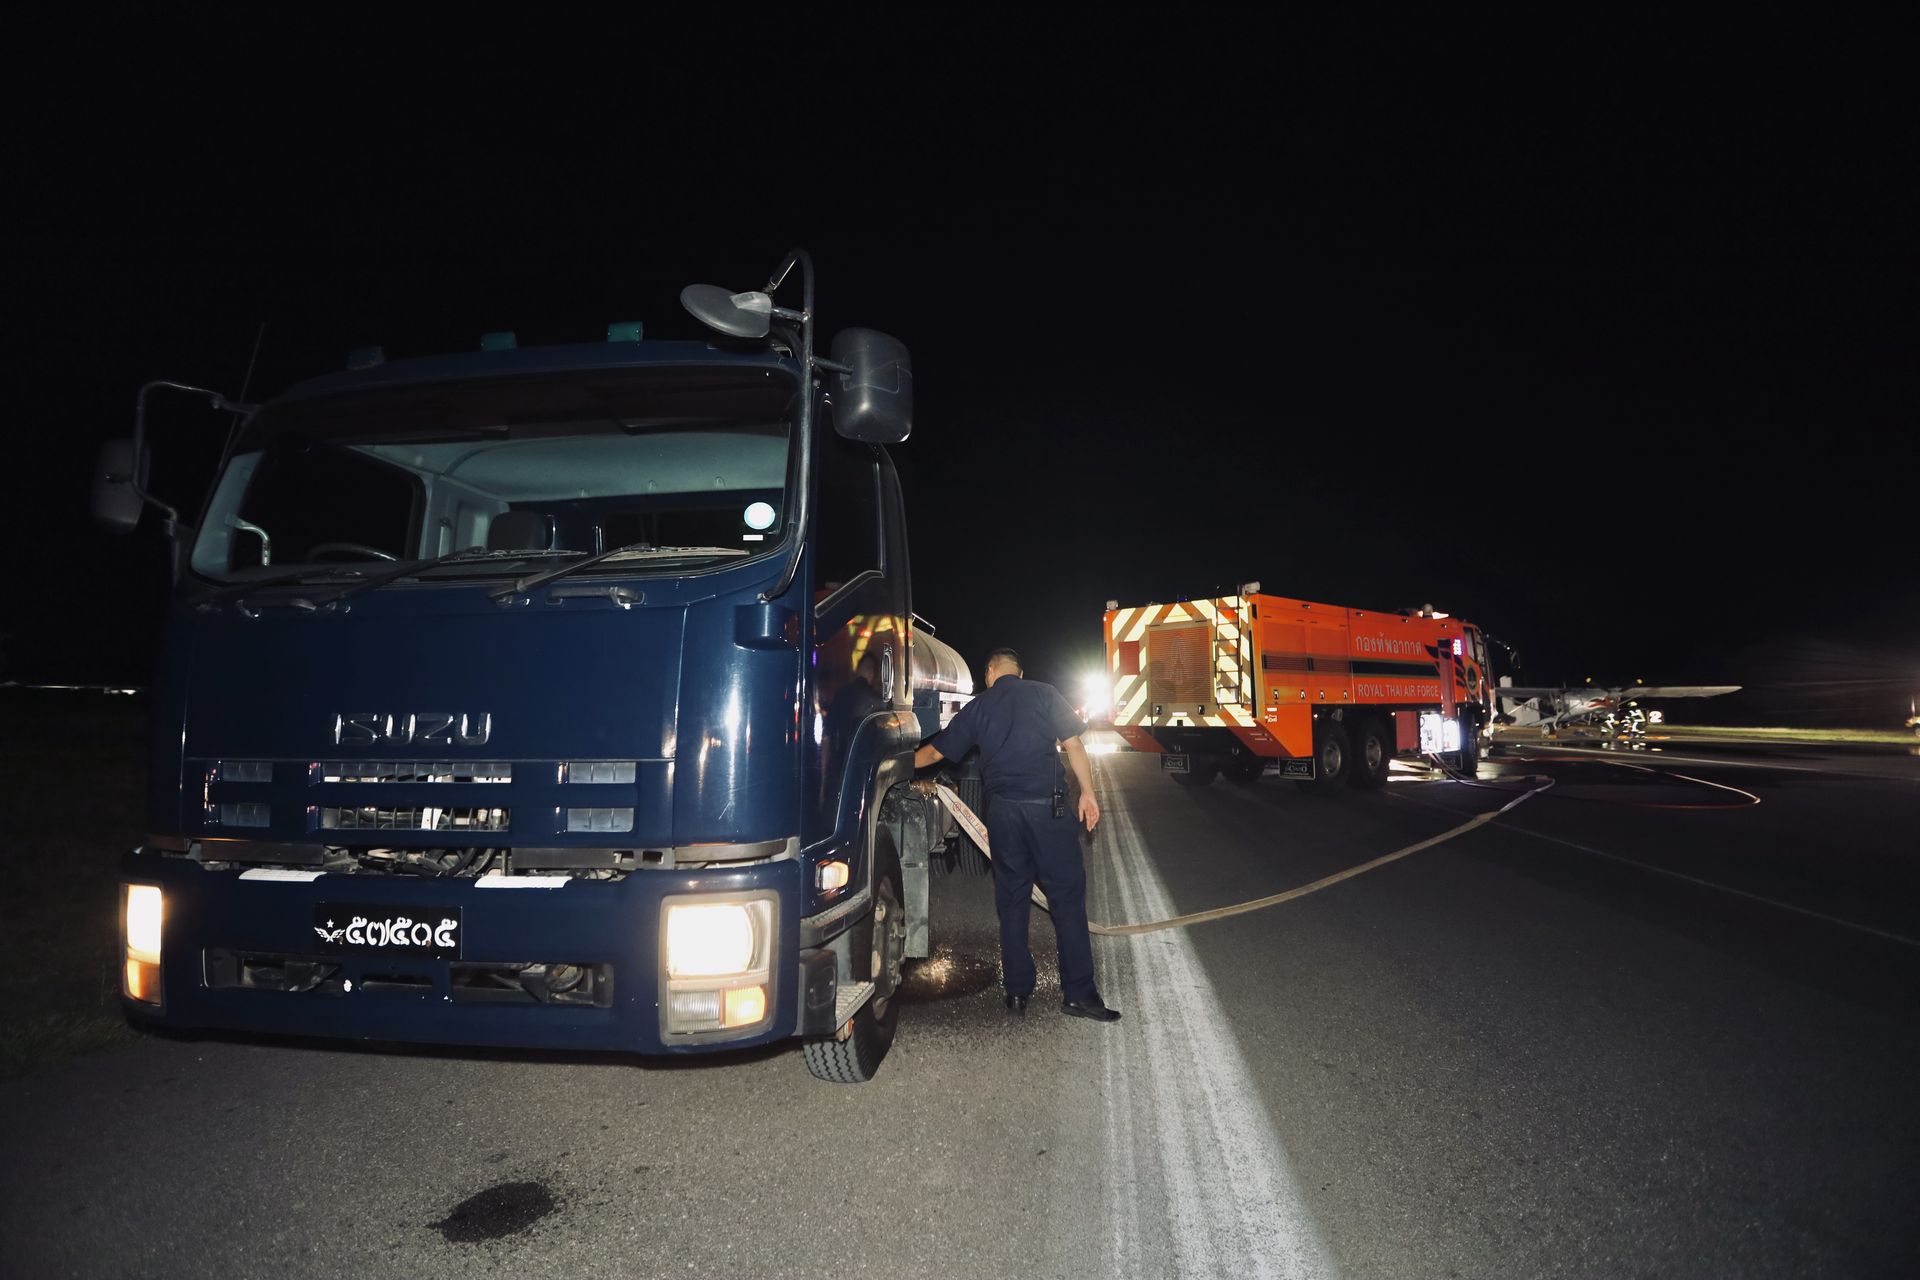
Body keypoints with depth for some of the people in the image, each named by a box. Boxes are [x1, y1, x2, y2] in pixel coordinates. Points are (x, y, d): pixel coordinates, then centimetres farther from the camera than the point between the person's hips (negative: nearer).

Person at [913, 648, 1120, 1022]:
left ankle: (1017, 990, 15)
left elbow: (936, 751, 19)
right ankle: (1078, 991, -1)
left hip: (1003, 808, 3)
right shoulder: (1044, 694, 6)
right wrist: (1087, 792, 6)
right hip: (1047, 805, -2)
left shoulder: (978, 707, 12)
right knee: (1067, 895, 1)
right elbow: (1072, 743, -1)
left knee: (1012, 899, 11)